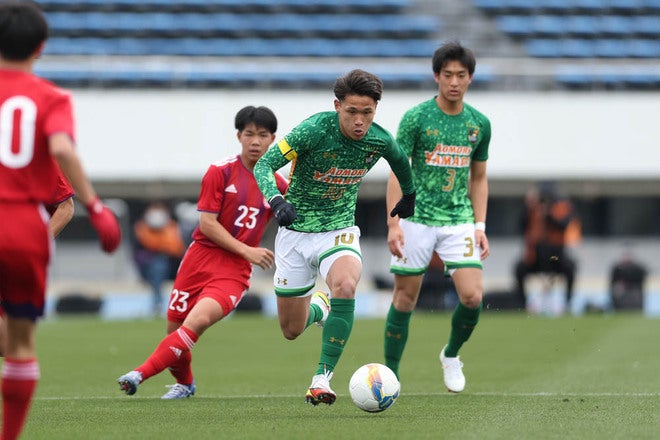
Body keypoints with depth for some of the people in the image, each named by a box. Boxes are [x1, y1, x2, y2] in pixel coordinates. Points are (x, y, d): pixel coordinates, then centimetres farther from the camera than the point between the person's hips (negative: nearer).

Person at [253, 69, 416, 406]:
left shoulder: (380, 140, -10)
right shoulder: (314, 130, -22)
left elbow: (400, 161, 16)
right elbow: (263, 166, -23)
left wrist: (410, 195, 30)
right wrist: (277, 201, -41)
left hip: (340, 231, 1)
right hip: (295, 232, -1)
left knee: (345, 286, -34)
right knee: (292, 330, 5)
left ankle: (322, 377, -29)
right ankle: (317, 306, 43)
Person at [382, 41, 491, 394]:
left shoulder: (479, 124, 6)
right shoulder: (416, 118, -5)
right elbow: (397, 172, -4)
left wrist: (480, 226, 7)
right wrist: (394, 224, -12)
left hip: (459, 221, 3)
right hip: (417, 220, -2)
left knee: (472, 296, -11)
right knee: (405, 299, 2)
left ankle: (451, 355, 16)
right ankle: (390, 374, 16)